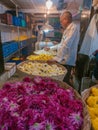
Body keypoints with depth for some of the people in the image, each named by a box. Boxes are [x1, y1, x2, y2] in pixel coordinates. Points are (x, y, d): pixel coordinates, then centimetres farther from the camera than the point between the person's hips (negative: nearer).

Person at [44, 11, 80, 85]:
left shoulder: (73, 28, -11)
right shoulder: (67, 29, 20)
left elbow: (66, 45, -23)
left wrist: (57, 58, -24)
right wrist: (50, 48, 30)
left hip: (67, 62, -9)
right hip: (64, 60, 9)